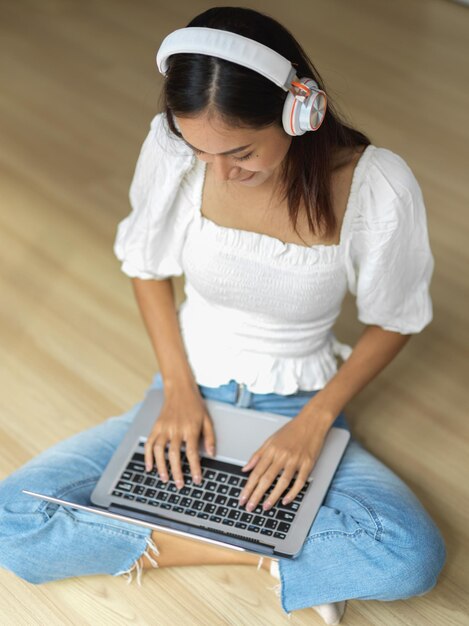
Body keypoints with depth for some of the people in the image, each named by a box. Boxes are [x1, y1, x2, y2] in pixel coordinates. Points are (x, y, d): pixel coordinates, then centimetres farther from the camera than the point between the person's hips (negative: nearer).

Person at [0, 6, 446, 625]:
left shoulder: (378, 187, -23)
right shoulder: (174, 148, -18)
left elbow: (393, 321, -6)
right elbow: (147, 267, 1)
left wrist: (316, 420, -17)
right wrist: (178, 387, -10)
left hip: (297, 408, -2)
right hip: (189, 393, 2)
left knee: (415, 557, -29)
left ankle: (165, 542, -14)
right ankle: (263, 553, -12)